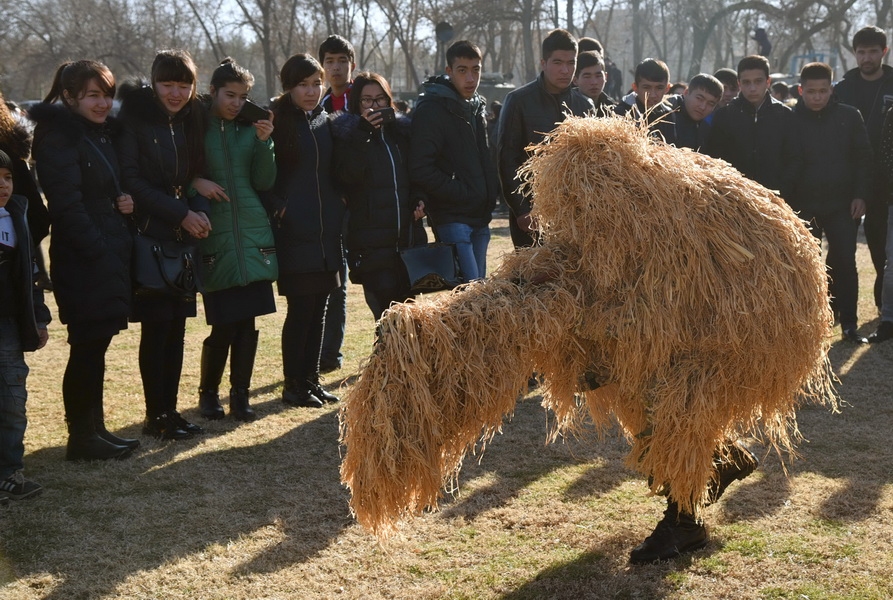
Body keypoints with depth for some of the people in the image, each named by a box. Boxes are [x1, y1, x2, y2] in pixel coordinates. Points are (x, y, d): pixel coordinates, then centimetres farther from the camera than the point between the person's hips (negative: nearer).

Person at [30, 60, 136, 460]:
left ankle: (94, 430, 20)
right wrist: (96, 250, -19)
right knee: (87, 348, -3)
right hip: (83, 261, -8)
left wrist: (121, 202, 1)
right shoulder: (59, 135, -12)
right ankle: (82, 438, 6)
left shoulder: (101, 133, 15)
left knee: (93, 346, 12)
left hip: (108, 255, 8)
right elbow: (66, 203, -18)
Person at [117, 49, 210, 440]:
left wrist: (200, 211, -8)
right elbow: (131, 179, -13)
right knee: (156, 327, -4)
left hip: (183, 238, 5)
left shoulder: (193, 121, 10)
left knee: (176, 327, 6)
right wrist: (181, 214, -15)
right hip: (149, 236, -5)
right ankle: (156, 416, 5)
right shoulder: (134, 118, -7)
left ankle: (170, 409, 16)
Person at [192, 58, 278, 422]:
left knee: (248, 322, 1)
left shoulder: (250, 129, 10)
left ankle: (240, 396, 14)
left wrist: (263, 142, -9)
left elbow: (264, 182, 3)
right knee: (223, 325, -4)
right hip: (214, 238, -3)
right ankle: (208, 392, 18)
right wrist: (196, 182, -15)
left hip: (252, 235, 3)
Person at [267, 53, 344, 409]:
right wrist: (279, 207, -17)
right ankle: (293, 385, 7)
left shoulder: (325, 123, 12)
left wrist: (338, 212, 10)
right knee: (301, 310, -3)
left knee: (318, 309, 10)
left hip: (326, 232, 6)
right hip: (294, 232, -6)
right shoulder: (276, 122, -6)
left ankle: (311, 379, 19)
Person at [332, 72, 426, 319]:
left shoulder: (402, 130, 16)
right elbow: (347, 174, -15)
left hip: (410, 234, 5)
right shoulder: (347, 133, 2)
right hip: (371, 240, -5)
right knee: (387, 310, -12)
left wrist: (421, 201, 6)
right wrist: (364, 132, -17)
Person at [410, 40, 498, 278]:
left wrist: (492, 191, 9)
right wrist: (462, 193, -17)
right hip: (451, 219, -8)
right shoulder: (431, 109, -10)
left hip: (480, 218, 8)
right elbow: (421, 170, -18)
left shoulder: (478, 106, 15)